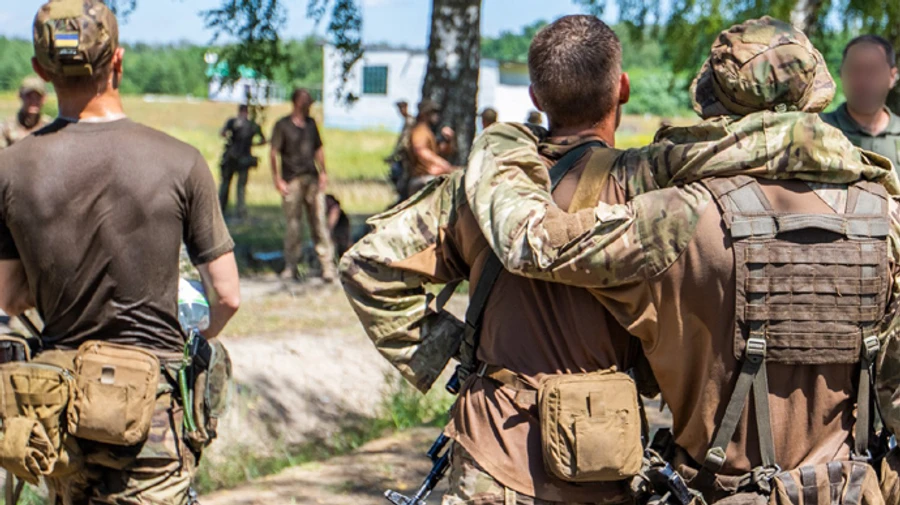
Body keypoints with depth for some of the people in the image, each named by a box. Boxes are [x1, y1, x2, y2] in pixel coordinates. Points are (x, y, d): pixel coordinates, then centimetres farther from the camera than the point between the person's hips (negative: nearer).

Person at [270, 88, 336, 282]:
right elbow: (274, 153, -2)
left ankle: (327, 266, -5)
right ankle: (291, 266, 11)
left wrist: (323, 172, 11)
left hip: (312, 179, 4)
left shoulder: (311, 123, 14)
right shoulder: (282, 125, 0)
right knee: (293, 224, 0)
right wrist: (277, 179, -9)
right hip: (292, 181, -4)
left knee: (319, 221, -3)